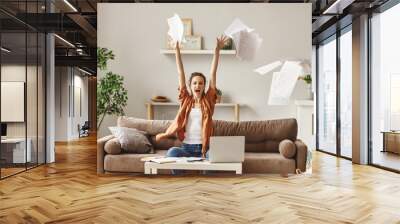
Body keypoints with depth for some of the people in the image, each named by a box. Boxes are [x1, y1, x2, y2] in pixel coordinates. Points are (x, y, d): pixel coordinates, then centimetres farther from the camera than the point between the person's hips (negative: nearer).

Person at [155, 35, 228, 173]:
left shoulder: (208, 100, 4)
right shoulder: (185, 100, 7)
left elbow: (213, 73, -1)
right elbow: (181, 73, 4)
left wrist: (217, 50, -5)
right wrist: (177, 49, 3)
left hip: (204, 148, 0)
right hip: (186, 147, 0)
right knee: (172, 152, -30)